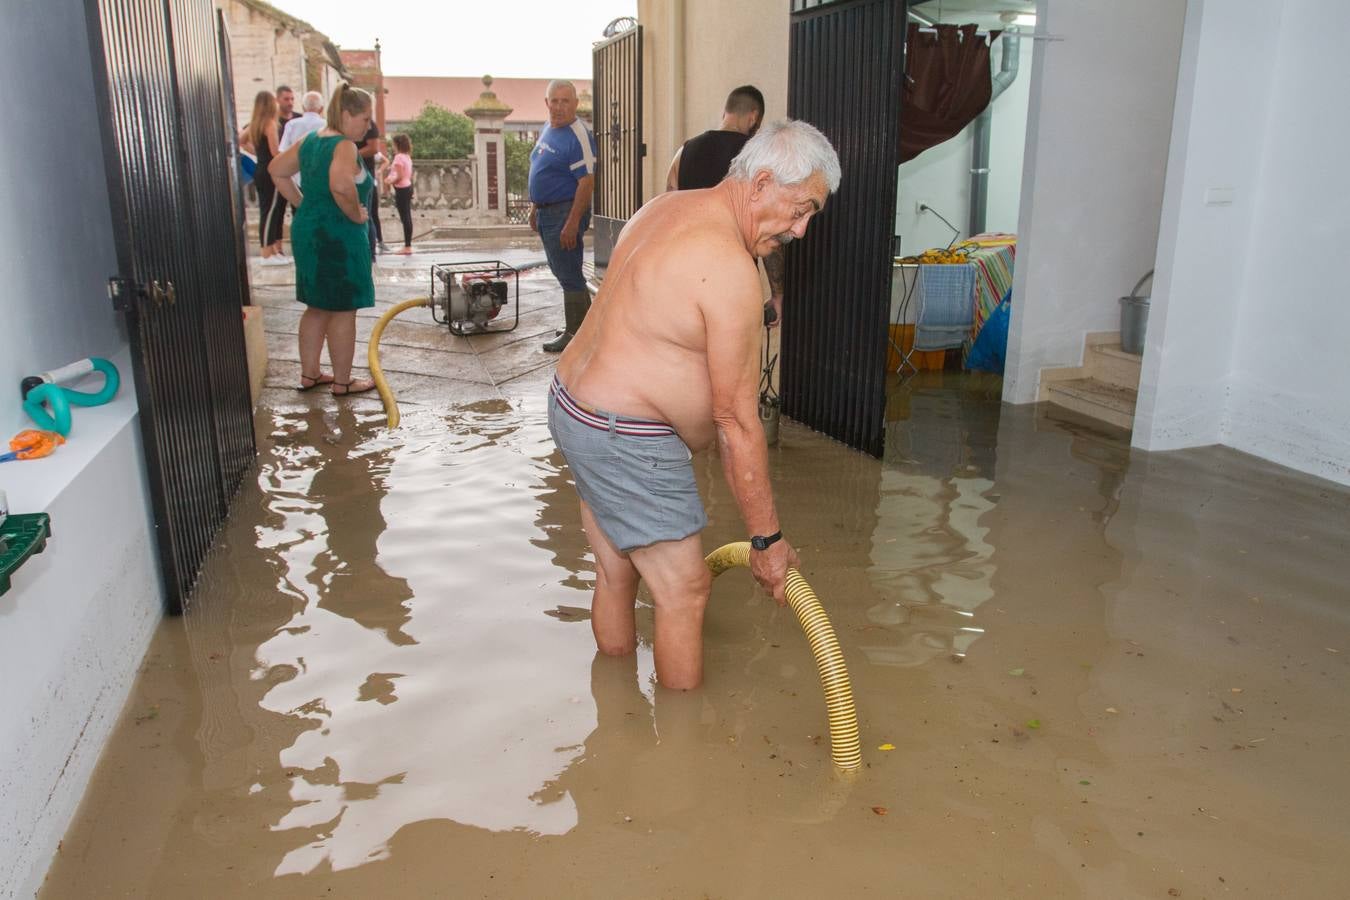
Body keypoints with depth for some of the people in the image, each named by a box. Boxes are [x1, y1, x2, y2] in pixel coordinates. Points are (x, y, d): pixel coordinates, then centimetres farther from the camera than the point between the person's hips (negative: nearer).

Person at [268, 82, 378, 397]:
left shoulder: (311, 140, 11)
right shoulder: (344, 146, -17)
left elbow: (277, 171, 19)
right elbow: (341, 185, -36)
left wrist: (304, 204, 16)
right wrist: (356, 214, -20)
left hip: (307, 230, 9)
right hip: (337, 237, -9)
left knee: (317, 307, 18)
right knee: (343, 311, 2)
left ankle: (309, 374, 27)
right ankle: (342, 383, 11)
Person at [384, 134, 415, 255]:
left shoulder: (399, 157, -15)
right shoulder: (407, 157, 13)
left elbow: (399, 176, -20)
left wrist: (390, 181, -6)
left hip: (401, 189, -9)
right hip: (408, 187, 9)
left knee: (405, 218, -7)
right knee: (407, 217, 11)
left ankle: (407, 246, -5)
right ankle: (408, 245, 15)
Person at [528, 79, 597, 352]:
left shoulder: (578, 136, -17)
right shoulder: (548, 130, 11)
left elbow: (587, 182, -22)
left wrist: (572, 223, -26)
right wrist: (534, 209, 19)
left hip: (565, 213, -10)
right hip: (546, 212, 10)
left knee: (569, 274, -3)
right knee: (561, 271, 17)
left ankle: (575, 334, 7)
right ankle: (588, 324, 28)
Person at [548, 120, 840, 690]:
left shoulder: (670, 209, 9)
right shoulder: (729, 268, -22)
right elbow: (738, 424, -20)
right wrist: (766, 540, -10)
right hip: (625, 443, -10)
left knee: (617, 573, 21)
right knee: (684, 590, 2)